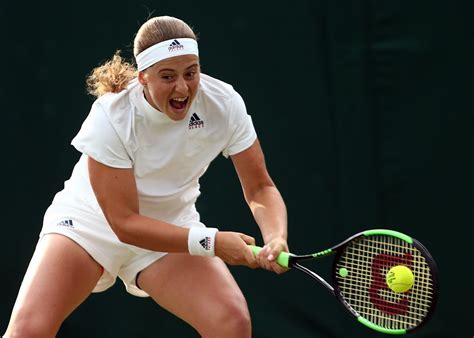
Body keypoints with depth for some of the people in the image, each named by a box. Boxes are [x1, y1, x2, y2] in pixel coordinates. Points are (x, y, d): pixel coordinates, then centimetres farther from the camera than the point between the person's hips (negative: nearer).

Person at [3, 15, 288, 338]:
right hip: (91, 220, -2)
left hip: (173, 231, 2)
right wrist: (211, 241, -35)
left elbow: (260, 189, -13)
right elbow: (124, 221, -26)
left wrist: (276, 238, -34)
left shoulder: (225, 103, -20)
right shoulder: (111, 116, -28)